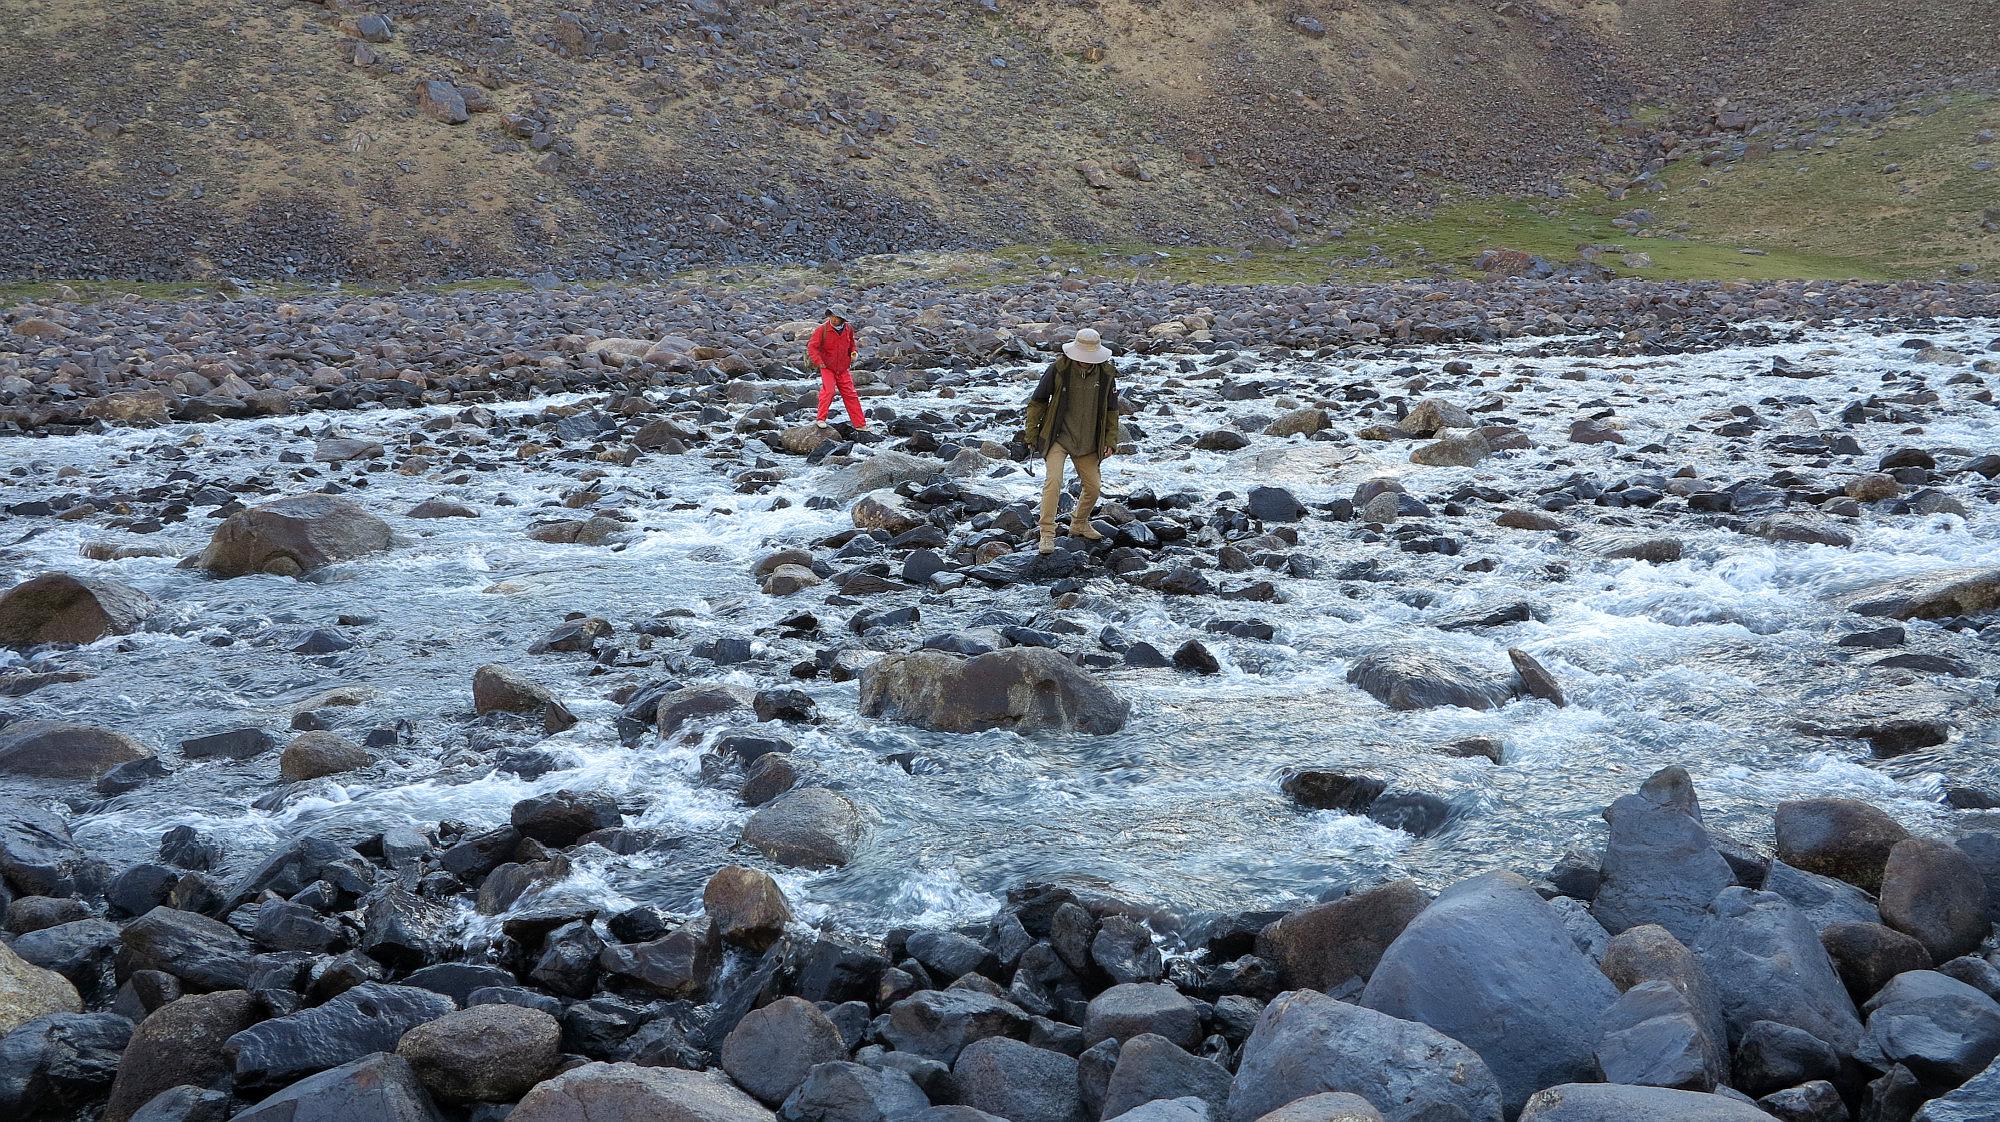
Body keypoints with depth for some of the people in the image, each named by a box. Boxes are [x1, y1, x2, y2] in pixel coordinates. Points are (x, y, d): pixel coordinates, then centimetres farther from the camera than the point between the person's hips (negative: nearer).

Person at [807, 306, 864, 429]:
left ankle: (860, 424, 12)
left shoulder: (848, 329, 1)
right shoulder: (822, 330, -13)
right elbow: (812, 347, -13)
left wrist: (853, 353, 2)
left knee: (850, 395, 6)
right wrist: (818, 361, -24)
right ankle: (821, 419, -11)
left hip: (843, 369, 4)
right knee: (829, 391, -23)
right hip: (827, 368, -4)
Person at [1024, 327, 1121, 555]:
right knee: (1053, 481, -20)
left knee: (1092, 487, 9)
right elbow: (1037, 402, -4)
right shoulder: (1058, 369, -14)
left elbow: (1111, 410, 10)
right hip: (1058, 438, -4)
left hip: (1087, 442, 4)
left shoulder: (1106, 374, -4)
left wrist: (1111, 440, 5)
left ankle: (1079, 525, 34)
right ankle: (1047, 534, -15)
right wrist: (1032, 436, -3)